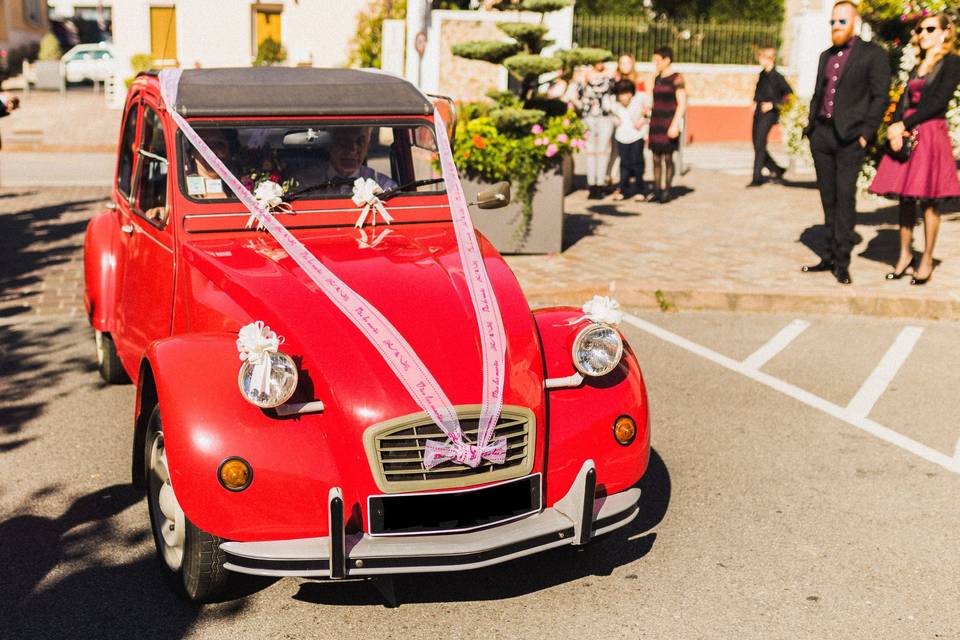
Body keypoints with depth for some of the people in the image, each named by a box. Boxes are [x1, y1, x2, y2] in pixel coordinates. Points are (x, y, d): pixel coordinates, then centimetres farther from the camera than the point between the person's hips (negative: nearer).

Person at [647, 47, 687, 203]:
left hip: (668, 123, -7)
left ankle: (666, 191, 2)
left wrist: (675, 124, -20)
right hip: (656, 122, 7)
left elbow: (682, 104, -12)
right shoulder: (657, 78, 15)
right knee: (656, 157, 5)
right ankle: (656, 190, 10)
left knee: (667, 157, -3)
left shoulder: (676, 79, -8)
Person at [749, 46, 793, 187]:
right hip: (758, 112, 8)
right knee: (757, 145, 10)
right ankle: (777, 170, 25)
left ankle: (757, 178, -4)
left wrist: (773, 104, -17)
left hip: (768, 114, -8)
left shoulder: (777, 77, -11)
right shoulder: (763, 74, 11)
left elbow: (789, 94, -13)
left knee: (759, 145, -9)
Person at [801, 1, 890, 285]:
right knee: (828, 197, 8)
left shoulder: (873, 54, -2)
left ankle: (842, 261, -5)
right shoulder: (826, 56, 18)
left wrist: (866, 134, -13)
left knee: (845, 196, -7)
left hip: (850, 136, -6)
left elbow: (879, 97, -6)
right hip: (822, 134, 6)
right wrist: (811, 127, 11)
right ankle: (831, 255, 14)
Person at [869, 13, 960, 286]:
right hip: (906, 135, 6)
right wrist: (895, 128, -8)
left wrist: (903, 125, -14)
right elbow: (904, 101, 11)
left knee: (928, 200, -2)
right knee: (905, 197, 6)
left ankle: (927, 260, 4)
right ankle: (905, 254, 15)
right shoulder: (918, 67, 19)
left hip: (931, 135, -6)